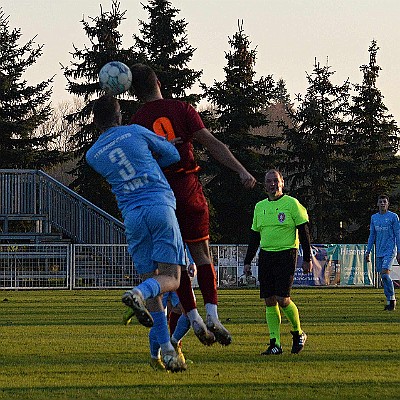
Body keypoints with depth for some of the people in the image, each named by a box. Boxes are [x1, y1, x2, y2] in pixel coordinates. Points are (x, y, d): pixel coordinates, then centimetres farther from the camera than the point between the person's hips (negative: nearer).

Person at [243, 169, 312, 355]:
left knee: (282, 299, -13)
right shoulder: (260, 207, 14)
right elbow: (254, 236, 20)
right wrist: (247, 261, 15)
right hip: (265, 256, 5)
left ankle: (298, 333, 10)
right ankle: (275, 344, 4)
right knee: (269, 301, 1)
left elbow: (303, 232, -2)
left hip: (286, 255, -5)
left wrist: (307, 259, -6)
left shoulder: (292, 204, -2)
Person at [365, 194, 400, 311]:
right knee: (383, 276, 3)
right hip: (379, 251, 5)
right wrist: (368, 251, 13)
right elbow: (372, 236, 18)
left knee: (385, 273, -19)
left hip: (390, 250, -5)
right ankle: (389, 301, 10)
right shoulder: (374, 217, 13)